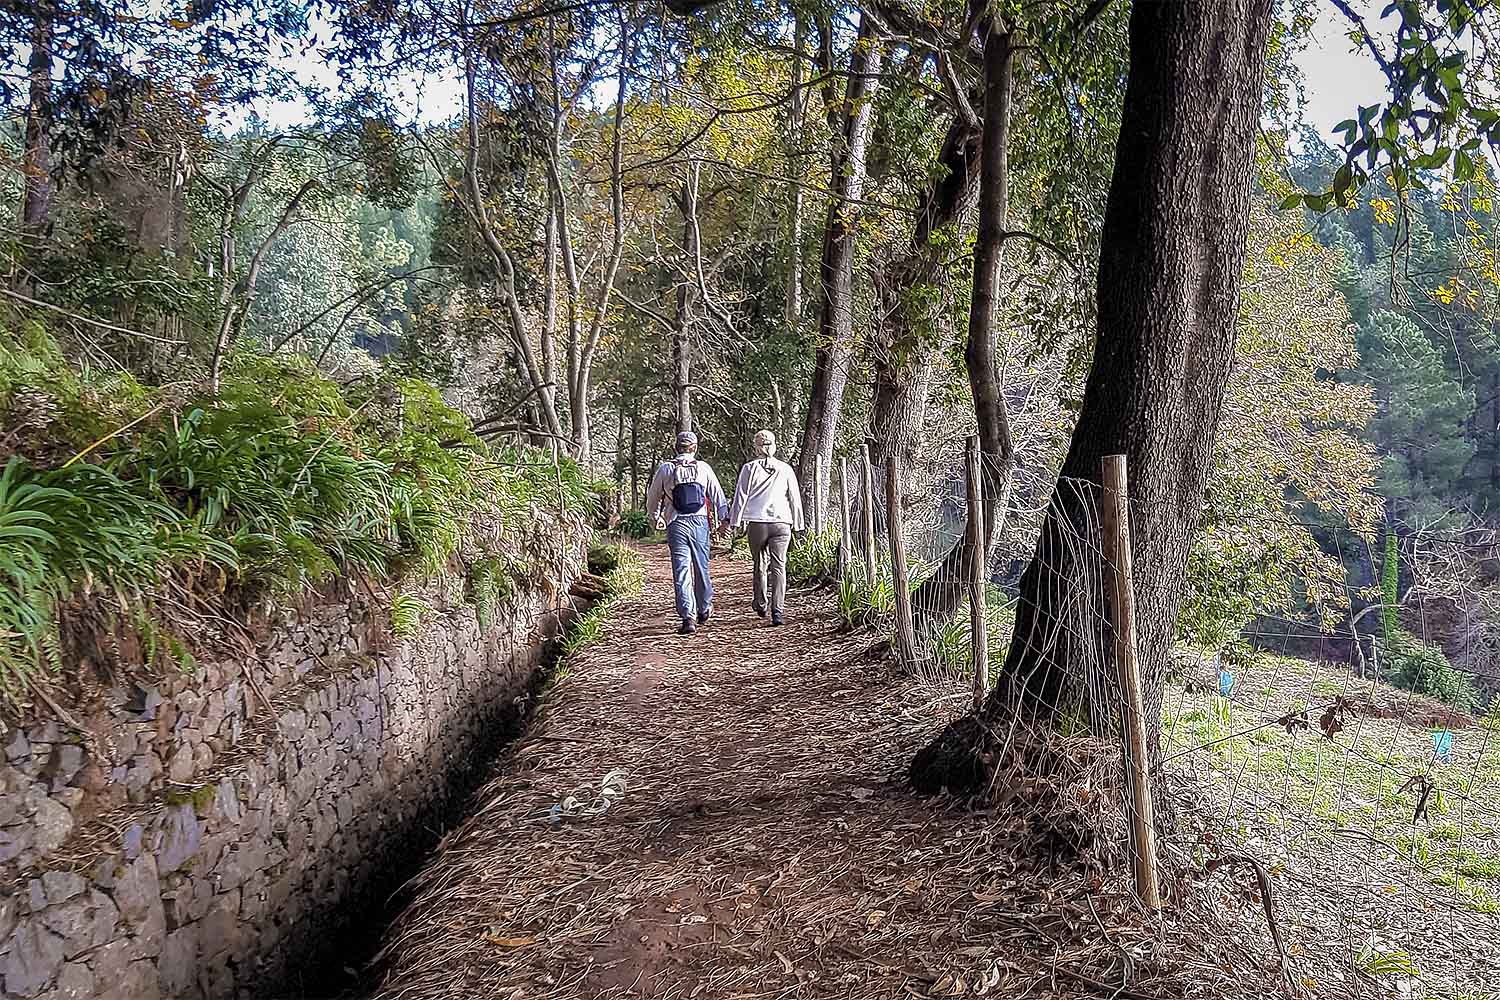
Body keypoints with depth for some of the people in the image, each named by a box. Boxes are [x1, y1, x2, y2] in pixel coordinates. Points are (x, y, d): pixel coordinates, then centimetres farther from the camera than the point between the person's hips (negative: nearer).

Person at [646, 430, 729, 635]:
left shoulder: (665, 469, 1)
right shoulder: (703, 467, 2)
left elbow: (653, 498, 10)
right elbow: (718, 495, 6)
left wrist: (656, 517, 28)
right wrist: (724, 518, 18)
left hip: (677, 524, -1)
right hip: (700, 522, 1)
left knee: (681, 572, -2)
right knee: (701, 568, 15)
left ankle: (688, 617, -10)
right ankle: (704, 610, 30)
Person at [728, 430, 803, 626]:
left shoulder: (750, 468, 2)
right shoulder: (785, 469, 6)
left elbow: (741, 496, 1)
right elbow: (795, 498, 9)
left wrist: (735, 521, 6)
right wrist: (797, 524, 16)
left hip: (757, 523, 0)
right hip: (781, 523, 0)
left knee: (759, 564, 15)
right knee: (779, 566, 0)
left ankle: (761, 604, 27)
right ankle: (778, 610, -9)